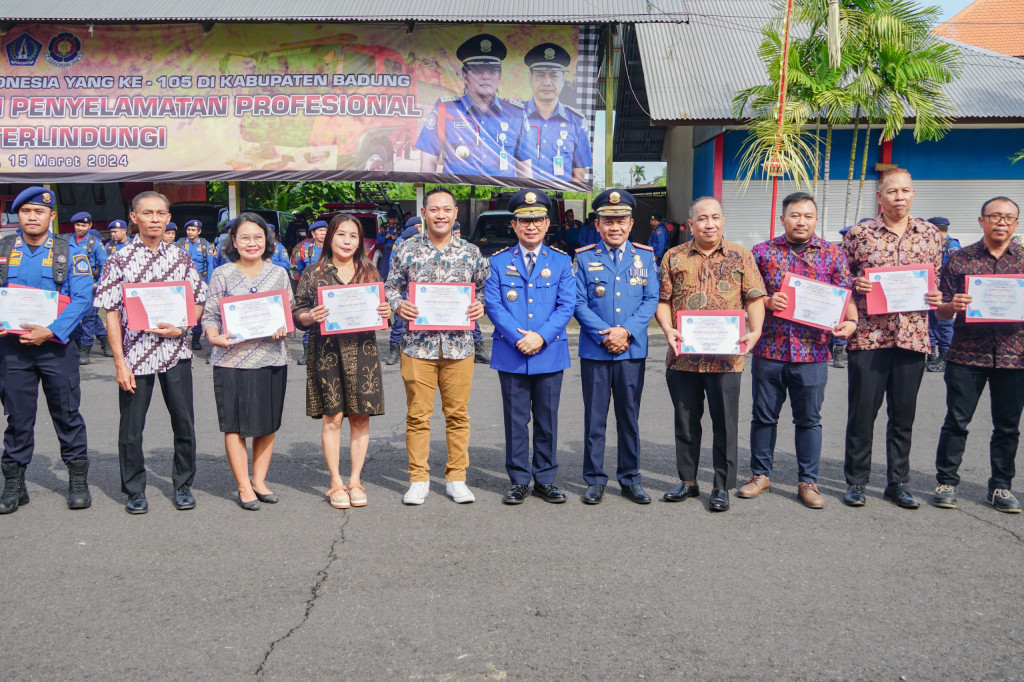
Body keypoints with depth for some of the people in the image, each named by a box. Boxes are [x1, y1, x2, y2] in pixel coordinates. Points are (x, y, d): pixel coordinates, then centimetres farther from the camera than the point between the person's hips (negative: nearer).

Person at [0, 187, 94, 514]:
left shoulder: (69, 252, 0)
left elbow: (82, 298, -8)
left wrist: (51, 331, -19)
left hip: (56, 345, -2)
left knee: (67, 414, 5)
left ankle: (78, 481, 16)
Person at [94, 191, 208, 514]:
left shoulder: (182, 258, 7)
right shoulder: (120, 260, 0)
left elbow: (199, 302, 11)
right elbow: (111, 312, -2)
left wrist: (180, 328, -9)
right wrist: (119, 361, -8)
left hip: (175, 351, 2)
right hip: (135, 354, -1)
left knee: (184, 422, 6)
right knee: (131, 428, 4)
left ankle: (183, 485, 23)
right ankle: (134, 491, 21)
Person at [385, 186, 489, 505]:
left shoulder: (470, 252, 8)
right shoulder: (407, 249, 5)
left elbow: (483, 288, 16)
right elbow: (391, 287, 10)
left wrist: (480, 306, -4)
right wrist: (398, 305, -10)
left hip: (459, 345, 1)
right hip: (418, 345, -1)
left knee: (458, 414, 6)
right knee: (418, 415, 3)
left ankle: (456, 478, 18)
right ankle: (418, 479, 15)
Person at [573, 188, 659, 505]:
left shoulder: (645, 257, 7)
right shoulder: (584, 259, 3)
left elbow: (651, 300, 2)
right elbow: (579, 303, -2)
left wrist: (626, 331, -12)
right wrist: (605, 335, -14)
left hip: (633, 350, 1)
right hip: (594, 351, -1)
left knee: (629, 418, 9)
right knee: (594, 418, 4)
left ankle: (630, 479, 20)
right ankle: (594, 480, 15)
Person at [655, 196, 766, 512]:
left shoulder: (740, 256, 5)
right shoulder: (674, 257, 7)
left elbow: (755, 298, 2)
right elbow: (662, 300, 7)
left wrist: (755, 332, -13)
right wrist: (668, 329, -10)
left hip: (726, 358, -1)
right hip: (683, 355, 2)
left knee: (725, 424, 3)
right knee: (685, 422, 11)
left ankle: (722, 487, 15)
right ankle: (688, 481, 25)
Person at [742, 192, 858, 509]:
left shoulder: (833, 254, 5)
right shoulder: (762, 252, 5)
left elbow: (846, 295, 2)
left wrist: (850, 321, -17)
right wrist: (766, 301, -12)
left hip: (812, 352, 0)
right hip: (768, 350, 1)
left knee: (809, 420, 7)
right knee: (764, 416, 10)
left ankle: (808, 481, 19)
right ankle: (761, 474, 25)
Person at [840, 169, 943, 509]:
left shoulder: (930, 235, 10)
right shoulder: (858, 233, 2)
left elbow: (940, 280, 19)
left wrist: (937, 298, -1)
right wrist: (854, 285, -11)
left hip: (912, 336, 2)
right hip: (867, 335, -2)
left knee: (904, 414, 9)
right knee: (862, 411, 2)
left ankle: (898, 483, 21)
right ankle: (856, 481, 16)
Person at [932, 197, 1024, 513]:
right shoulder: (960, 259, 4)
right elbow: (941, 312, 6)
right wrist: (953, 306, -16)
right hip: (967, 354, -1)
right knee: (956, 421, 2)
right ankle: (946, 482, 13)